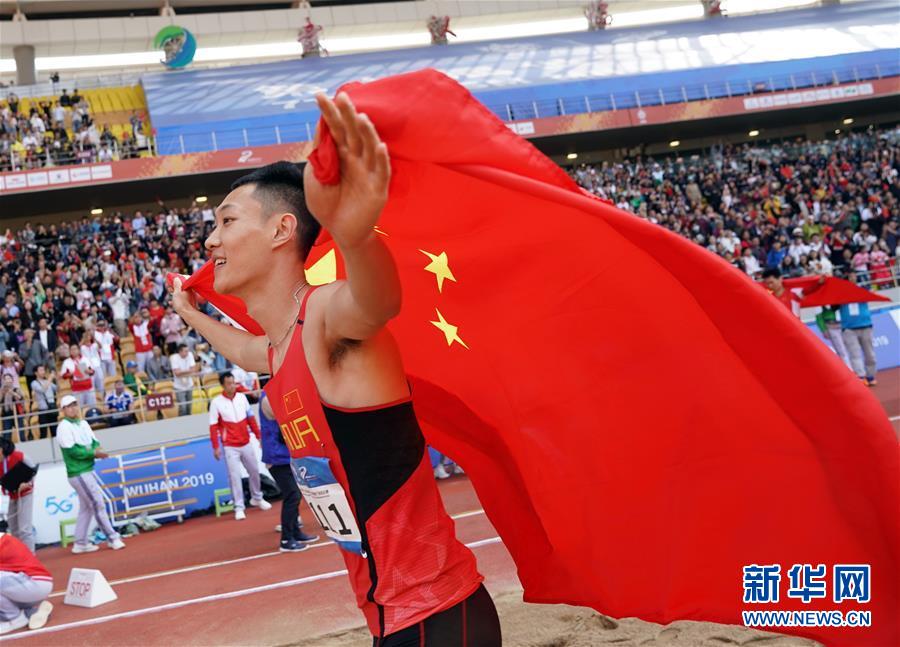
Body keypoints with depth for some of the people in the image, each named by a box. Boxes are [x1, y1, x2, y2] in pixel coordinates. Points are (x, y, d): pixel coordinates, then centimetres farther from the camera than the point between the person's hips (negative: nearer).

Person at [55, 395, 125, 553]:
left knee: (86, 507, 13)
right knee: (98, 504, -7)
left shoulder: (83, 423, 13)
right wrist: (93, 453, -22)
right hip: (78, 474, -9)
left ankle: (80, 544, 21)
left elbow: (95, 442, 8)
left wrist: (96, 450, -14)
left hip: (88, 471, 9)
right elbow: (72, 451, -19)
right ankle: (112, 538, -2)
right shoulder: (64, 427, -11)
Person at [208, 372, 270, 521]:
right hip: (230, 447, -4)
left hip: (246, 444, 5)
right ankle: (239, 508, 3)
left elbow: (251, 418, 10)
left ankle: (257, 498, 35)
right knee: (235, 476, -5)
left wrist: (258, 435, 10)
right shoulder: (216, 402, -10)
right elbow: (213, 426, -9)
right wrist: (215, 447, -12)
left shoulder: (242, 397, 2)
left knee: (254, 471, 14)